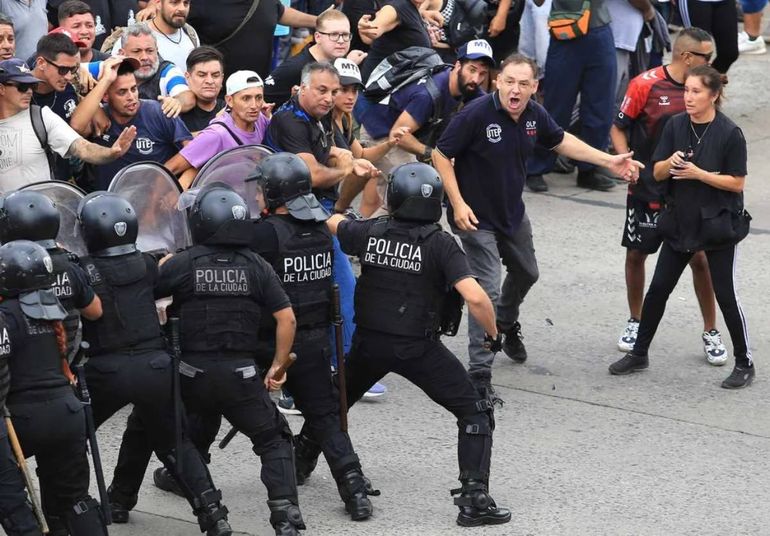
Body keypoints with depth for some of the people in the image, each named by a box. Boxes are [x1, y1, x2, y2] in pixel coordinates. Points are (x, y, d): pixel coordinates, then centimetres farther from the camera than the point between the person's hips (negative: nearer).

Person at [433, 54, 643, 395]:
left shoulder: (534, 115, -6)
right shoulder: (476, 114, -25)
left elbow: (561, 141, 13)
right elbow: (441, 155, -19)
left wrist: (609, 161, 10)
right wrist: (458, 204, -25)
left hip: (512, 212, 8)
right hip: (476, 218, -8)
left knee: (525, 273, 27)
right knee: (487, 288, -15)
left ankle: (507, 324, 58)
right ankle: (480, 371, -10)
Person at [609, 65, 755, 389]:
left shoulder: (729, 134, -14)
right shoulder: (675, 126, -1)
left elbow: (737, 182, -13)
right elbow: (658, 173, 2)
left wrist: (698, 173, -22)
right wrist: (670, 163, -20)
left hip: (718, 225, -5)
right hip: (681, 222, 5)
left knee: (725, 295, 0)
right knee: (658, 289, 9)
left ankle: (744, 363, 14)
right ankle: (639, 354, 23)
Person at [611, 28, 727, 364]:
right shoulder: (645, 85, -11)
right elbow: (619, 129, -3)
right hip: (646, 188, -1)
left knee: (700, 258, -2)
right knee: (636, 254, 10)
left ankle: (711, 333, 11)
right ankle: (636, 322, 31)